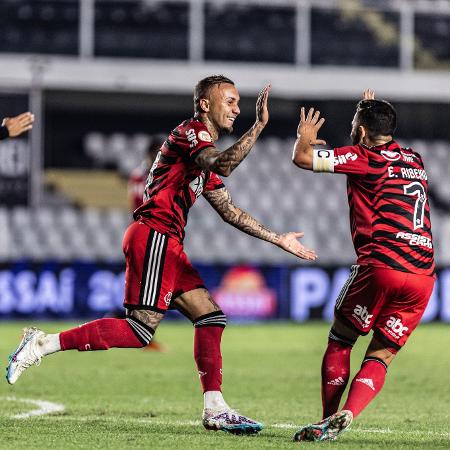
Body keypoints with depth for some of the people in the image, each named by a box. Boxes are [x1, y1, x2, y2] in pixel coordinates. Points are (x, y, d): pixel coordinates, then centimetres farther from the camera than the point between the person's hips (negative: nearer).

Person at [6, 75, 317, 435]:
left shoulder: (204, 150, 24)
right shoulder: (189, 132, -5)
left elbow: (231, 212, 28)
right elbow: (223, 165, -26)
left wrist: (278, 240, 26)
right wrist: (259, 125, -27)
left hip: (168, 245, 10)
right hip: (153, 236, -10)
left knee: (211, 316, 5)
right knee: (140, 330, -15)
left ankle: (215, 410, 5)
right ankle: (43, 345, -11)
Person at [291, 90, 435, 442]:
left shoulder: (364, 158, 0)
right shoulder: (415, 161, 20)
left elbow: (302, 158, -1)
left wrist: (305, 136, 21)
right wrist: (373, 113, 53)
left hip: (381, 266, -5)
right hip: (423, 275, 6)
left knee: (340, 341, 11)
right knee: (381, 356, 8)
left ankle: (328, 419, 3)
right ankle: (346, 416, -13)